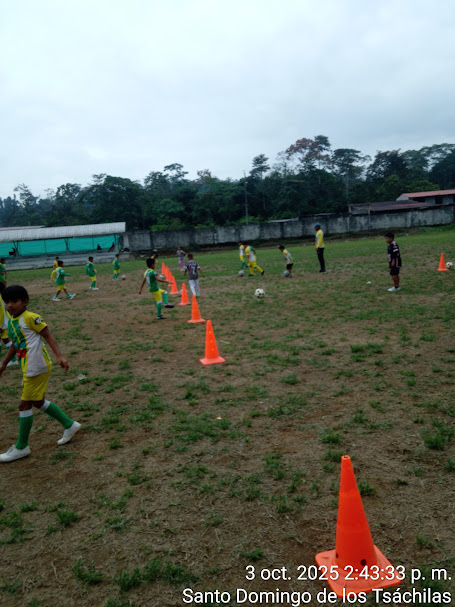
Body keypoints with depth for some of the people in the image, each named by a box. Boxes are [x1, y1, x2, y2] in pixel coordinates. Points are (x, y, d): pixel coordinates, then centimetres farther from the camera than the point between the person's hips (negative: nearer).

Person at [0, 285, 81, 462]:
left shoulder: (30, 317, -16)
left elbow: (48, 335, -15)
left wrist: (59, 356, -21)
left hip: (37, 368, -9)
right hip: (28, 369, 9)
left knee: (25, 404, 0)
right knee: (38, 401, 18)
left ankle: (21, 447, 14)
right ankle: (69, 425, 31)